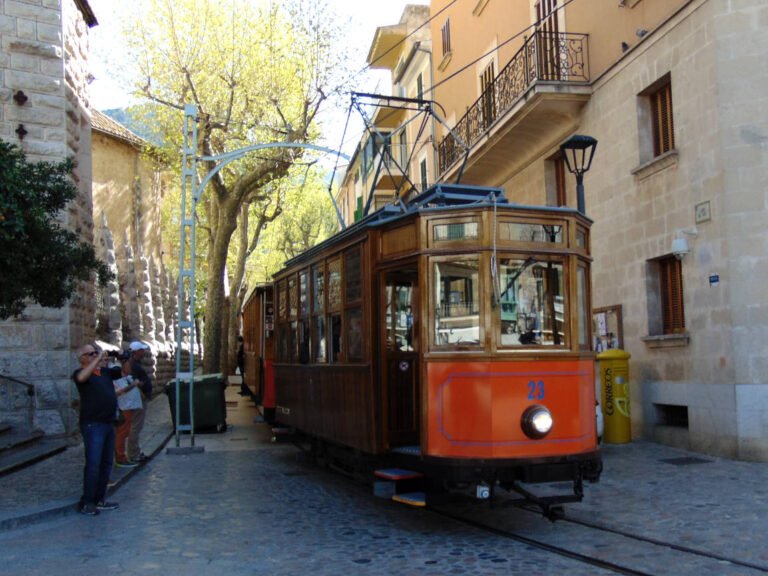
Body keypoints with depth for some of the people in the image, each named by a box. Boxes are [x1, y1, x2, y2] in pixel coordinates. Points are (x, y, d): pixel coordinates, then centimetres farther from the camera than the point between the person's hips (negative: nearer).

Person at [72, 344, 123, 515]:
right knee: (93, 464, -9)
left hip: (108, 423, 7)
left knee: (106, 464, 12)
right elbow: (82, 377, -28)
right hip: (92, 425, -7)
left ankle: (100, 499, 20)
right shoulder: (80, 372, -5)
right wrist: (98, 359, -26)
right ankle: (86, 503, -2)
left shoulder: (105, 371, 13)